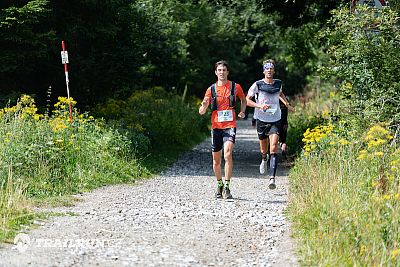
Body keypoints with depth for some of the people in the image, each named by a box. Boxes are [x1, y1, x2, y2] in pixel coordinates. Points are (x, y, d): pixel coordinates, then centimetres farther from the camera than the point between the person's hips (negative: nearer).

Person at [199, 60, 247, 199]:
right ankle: (219, 185, 29)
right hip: (216, 126, 3)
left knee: (228, 155, -21)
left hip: (230, 126, -2)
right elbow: (201, 112, 5)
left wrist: (242, 111, 5)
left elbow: (243, 99, 24)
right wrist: (204, 105, -18)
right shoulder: (211, 89, 5)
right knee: (216, 160, 9)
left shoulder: (235, 87, 3)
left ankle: (227, 187, -19)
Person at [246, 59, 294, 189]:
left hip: (275, 120, 1)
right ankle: (264, 159, 51)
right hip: (261, 120, -1)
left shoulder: (278, 83, 4)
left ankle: (272, 178, -19)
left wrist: (287, 105, 19)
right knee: (264, 150, 13)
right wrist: (260, 106, -18)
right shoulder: (257, 85, -7)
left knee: (273, 150, -13)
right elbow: (247, 100, -4)